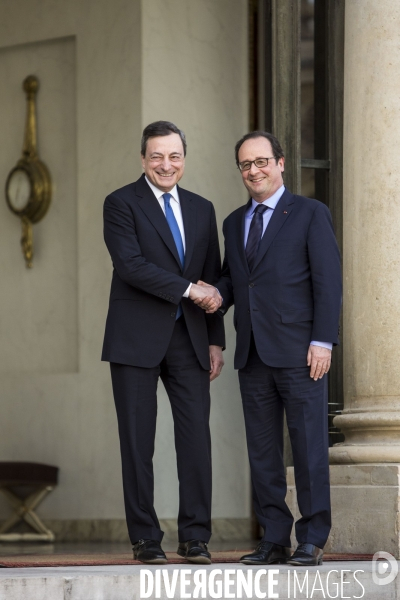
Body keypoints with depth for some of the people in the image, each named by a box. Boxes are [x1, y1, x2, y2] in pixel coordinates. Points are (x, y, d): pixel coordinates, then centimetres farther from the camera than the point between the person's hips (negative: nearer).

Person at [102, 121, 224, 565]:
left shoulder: (202, 210, 15)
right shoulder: (121, 204, -1)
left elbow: (212, 280, 16)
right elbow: (130, 264, -15)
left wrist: (215, 341, 10)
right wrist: (188, 288, -16)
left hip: (188, 339, 4)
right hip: (136, 340, -4)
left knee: (196, 436, -2)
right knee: (138, 441, -1)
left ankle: (195, 537, 3)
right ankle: (145, 539, 6)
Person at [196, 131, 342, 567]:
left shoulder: (310, 213, 2)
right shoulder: (234, 223, 18)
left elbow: (327, 280, -4)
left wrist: (322, 341, -12)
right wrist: (217, 296, -1)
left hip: (298, 351, -6)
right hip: (253, 353, 6)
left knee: (308, 447, -5)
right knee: (262, 450, 5)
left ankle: (311, 541, -1)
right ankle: (274, 540, 10)